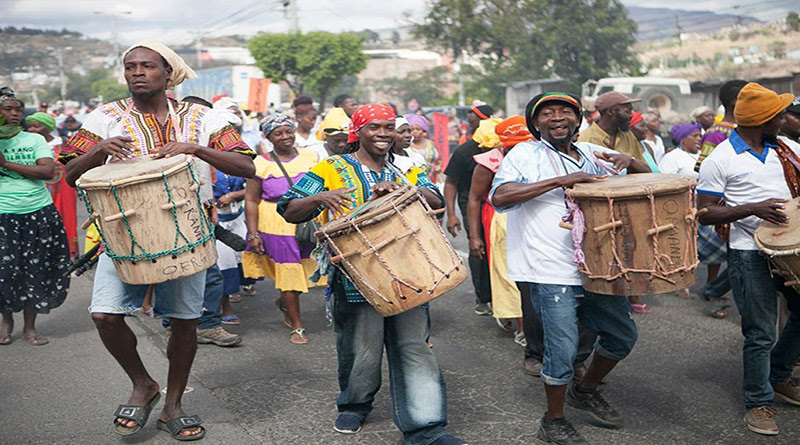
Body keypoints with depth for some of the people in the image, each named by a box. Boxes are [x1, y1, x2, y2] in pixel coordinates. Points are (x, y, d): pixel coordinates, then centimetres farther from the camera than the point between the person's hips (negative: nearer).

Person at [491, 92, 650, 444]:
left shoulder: (593, 153, 12)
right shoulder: (525, 154, -5)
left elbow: (647, 177, 18)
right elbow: (499, 196, -22)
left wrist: (628, 161, -7)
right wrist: (559, 181, -26)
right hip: (552, 272, -6)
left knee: (623, 336, 16)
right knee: (563, 348, -5)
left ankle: (585, 390, 39)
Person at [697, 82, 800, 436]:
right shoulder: (720, 160, -9)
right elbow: (704, 213, -11)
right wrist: (754, 208, -22)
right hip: (749, 253, -7)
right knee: (761, 333, -1)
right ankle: (759, 402, 17)